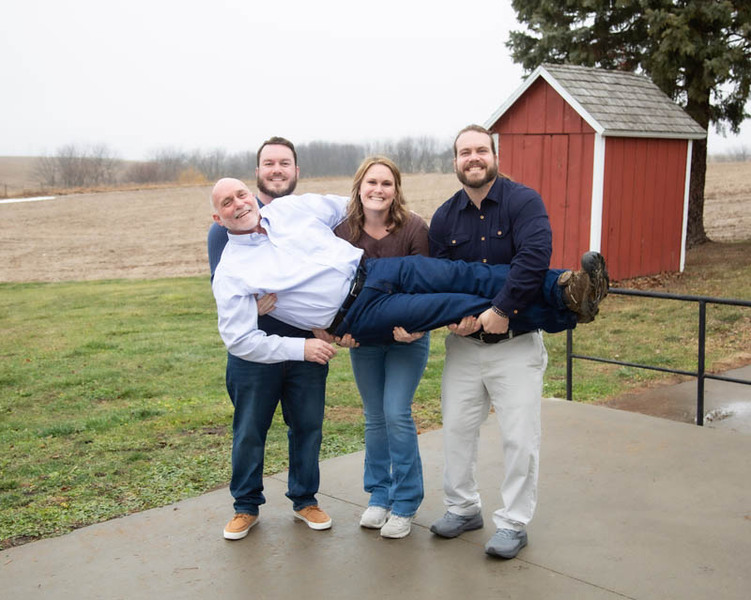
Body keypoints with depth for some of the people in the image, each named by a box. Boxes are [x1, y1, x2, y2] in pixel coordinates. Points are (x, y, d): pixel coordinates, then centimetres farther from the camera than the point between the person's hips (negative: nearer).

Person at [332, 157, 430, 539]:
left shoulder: (414, 229, -14)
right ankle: (379, 496, 26)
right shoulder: (343, 232, -5)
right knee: (375, 418, 11)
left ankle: (405, 504, 8)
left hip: (407, 337, -3)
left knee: (397, 414, -7)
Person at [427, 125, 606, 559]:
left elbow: (535, 258, -25)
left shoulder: (523, 201, -10)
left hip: (516, 343, -4)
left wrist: (502, 310, -30)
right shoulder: (445, 217, 5)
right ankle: (463, 508, 29)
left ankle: (514, 523, 16)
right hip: (464, 342, 5)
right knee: (457, 427, 10)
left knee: (520, 437, 0)